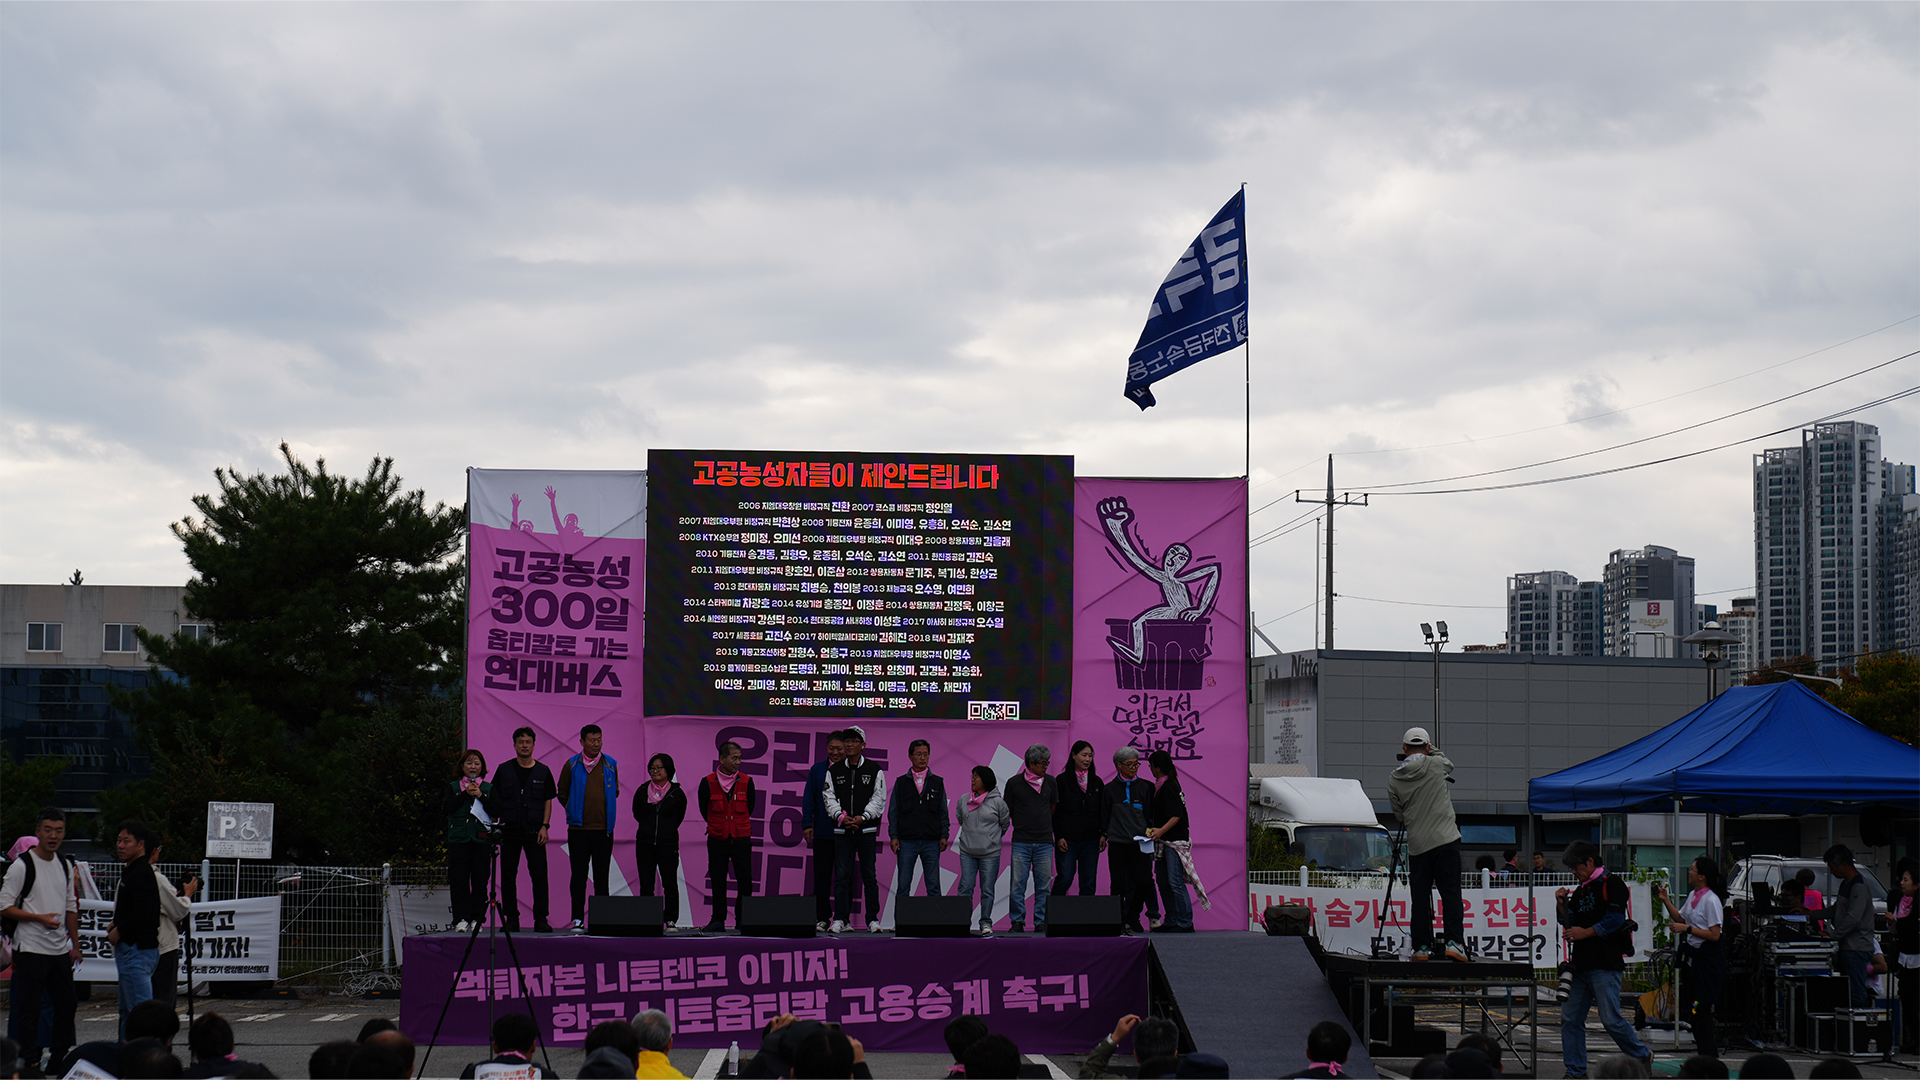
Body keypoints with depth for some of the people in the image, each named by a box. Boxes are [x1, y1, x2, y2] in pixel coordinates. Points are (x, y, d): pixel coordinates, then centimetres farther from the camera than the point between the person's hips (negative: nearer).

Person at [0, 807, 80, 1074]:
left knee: (66, 1002, 8)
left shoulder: (66, 865, 11)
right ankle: (30, 1060, 4)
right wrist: (40, 918, -19)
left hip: (60, 949, 7)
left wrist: (75, 944, 16)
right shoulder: (22, 866, -10)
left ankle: (60, 1059, 17)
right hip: (31, 949, -6)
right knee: (29, 1008, -3)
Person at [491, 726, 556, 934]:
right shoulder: (504, 770, 7)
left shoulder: (543, 772, 7)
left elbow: (548, 801, 8)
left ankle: (540, 919, -4)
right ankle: (511, 918, 9)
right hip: (509, 832, 1)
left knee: (539, 877, -6)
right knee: (508, 877, 2)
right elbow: (494, 800, 9)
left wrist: (544, 826, -3)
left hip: (534, 833, -1)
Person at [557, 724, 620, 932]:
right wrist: (573, 810, 8)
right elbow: (562, 792, 11)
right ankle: (578, 919, 4)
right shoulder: (572, 765, 0)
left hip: (603, 829, 1)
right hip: (578, 828, -1)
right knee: (578, 875, 0)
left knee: (601, 876, 4)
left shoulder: (611, 764, 6)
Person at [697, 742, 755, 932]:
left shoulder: (746, 782, -1)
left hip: (741, 838, 1)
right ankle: (718, 920, 9)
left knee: (744, 880, 1)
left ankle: (742, 919, 10)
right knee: (717, 881, 3)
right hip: (717, 839, -1)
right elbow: (704, 809, 9)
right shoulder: (708, 783, -4)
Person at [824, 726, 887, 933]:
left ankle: (873, 919, 5)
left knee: (869, 875, 1)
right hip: (842, 830, 1)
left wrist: (863, 817, -12)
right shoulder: (834, 771, 10)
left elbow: (879, 798, 1)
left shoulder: (874, 770, 5)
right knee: (841, 875, -1)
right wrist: (841, 816, -11)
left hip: (866, 829, -1)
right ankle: (840, 919, 3)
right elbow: (830, 797, 6)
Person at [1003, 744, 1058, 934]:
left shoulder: (1050, 782, 7)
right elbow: (1008, 810, 12)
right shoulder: (1014, 782, 0)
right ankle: (1017, 922, 5)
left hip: (1044, 841, 2)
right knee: (1017, 884, -3)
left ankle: (1041, 922, 9)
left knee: (1043, 885, 2)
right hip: (1021, 841, -2)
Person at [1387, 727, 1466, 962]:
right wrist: (1432, 749, 34)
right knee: (1451, 892, 0)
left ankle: (1422, 946, 6)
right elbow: (1449, 764, 23)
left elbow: (1398, 813, 11)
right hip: (1445, 840, -2)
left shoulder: (1394, 779, 2)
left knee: (1420, 897, 7)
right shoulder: (1436, 765, -2)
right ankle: (1454, 941, -10)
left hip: (1417, 844, 2)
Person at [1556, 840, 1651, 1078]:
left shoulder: (1611, 884, -5)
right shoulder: (1581, 890, 20)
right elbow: (1570, 922, 20)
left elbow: (1615, 920, -15)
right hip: (1581, 964, 8)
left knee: (1611, 1019, -9)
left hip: (1605, 965, -8)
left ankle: (1642, 1056, 11)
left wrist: (1586, 932, -14)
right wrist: (1561, 904, 4)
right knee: (1570, 1018, 3)